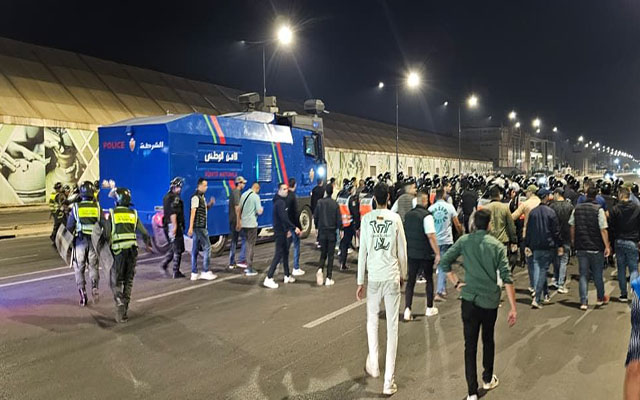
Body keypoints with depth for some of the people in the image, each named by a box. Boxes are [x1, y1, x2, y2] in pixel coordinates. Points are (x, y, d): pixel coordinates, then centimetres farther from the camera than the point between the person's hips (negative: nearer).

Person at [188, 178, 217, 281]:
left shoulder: (201, 196, 17)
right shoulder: (196, 196, -12)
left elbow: (205, 208, 29)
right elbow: (193, 212, -18)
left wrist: (210, 203, 7)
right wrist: (191, 227, -22)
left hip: (200, 226, 9)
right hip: (199, 226, -9)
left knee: (195, 249, 8)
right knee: (207, 247, -6)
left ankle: (194, 273, 11)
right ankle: (206, 272, -3)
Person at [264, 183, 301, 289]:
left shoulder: (282, 201, 14)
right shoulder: (280, 202, -18)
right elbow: (284, 218, -27)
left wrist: (288, 229, 22)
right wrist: (294, 228, -24)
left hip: (282, 231, 10)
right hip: (280, 232, -10)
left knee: (285, 252, 17)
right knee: (279, 254, -10)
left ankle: (287, 276, 27)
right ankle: (269, 279, -11)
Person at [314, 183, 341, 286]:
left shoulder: (319, 202, -4)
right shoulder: (335, 204, -9)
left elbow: (315, 217, 2)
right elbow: (339, 219, -8)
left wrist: (317, 227, 16)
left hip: (322, 232, 2)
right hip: (332, 232, -2)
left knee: (323, 254, 15)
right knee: (330, 255, 6)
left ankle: (320, 269, -13)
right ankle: (329, 278, 5)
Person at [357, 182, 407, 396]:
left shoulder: (367, 219, -2)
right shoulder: (395, 218, -3)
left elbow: (362, 251, -1)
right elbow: (402, 250, 2)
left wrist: (360, 282, 5)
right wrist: (403, 274, 17)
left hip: (374, 277, 1)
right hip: (392, 276, -1)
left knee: (372, 320, 22)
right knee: (392, 326, 3)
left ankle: (373, 364, 29)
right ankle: (388, 381, 4)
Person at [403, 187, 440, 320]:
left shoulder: (408, 214, 4)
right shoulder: (426, 215, -15)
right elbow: (431, 236, -20)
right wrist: (437, 253, -14)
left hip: (411, 253, 4)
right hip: (426, 254, -4)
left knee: (411, 280, 7)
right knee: (429, 279, 14)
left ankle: (407, 310, -4)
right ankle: (429, 308, 25)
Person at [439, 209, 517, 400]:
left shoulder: (464, 241, -2)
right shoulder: (497, 245, -4)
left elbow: (444, 261, -9)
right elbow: (507, 278, -9)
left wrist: (456, 283, 0)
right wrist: (513, 308, -7)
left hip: (470, 300, -1)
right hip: (491, 300, 1)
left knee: (470, 345, 4)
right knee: (488, 340, 23)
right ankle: (488, 379, 40)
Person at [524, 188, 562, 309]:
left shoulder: (532, 212, 3)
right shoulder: (551, 212, -7)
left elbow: (528, 230, 6)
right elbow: (556, 231, -5)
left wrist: (527, 245, 12)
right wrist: (560, 246, 3)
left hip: (536, 246, 3)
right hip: (548, 246, -3)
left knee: (537, 269, 11)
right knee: (543, 270, -1)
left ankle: (545, 294, 16)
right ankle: (537, 298, -7)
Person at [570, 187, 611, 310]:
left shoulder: (577, 208, 1)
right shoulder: (599, 209, -11)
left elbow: (572, 227, 9)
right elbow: (603, 230, -13)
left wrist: (573, 241, 23)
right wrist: (607, 246, -8)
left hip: (580, 247, 3)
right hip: (596, 247, -3)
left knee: (583, 275, 7)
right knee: (597, 274, 14)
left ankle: (583, 302, 5)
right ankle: (601, 298, 30)